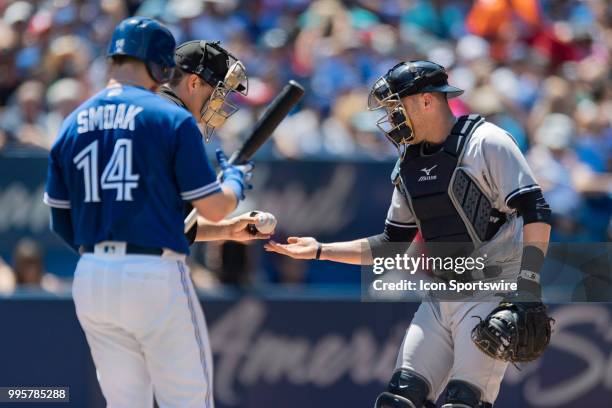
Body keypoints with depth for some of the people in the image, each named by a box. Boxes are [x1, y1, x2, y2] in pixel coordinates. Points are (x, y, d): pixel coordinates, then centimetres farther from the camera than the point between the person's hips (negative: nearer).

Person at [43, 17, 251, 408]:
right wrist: (235, 180, 15)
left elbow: (60, 220, 13)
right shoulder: (172, 119, -6)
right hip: (156, 275, -6)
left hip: (91, 276, 6)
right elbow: (214, 208, -5)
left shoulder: (72, 125, 10)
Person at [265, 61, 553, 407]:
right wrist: (320, 251, 16)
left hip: (491, 296, -7)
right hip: (440, 297, 7)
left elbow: (536, 214, -15)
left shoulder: (485, 142, -8)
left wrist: (528, 285, -25)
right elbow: (391, 247, 22)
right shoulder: (408, 164, 15)